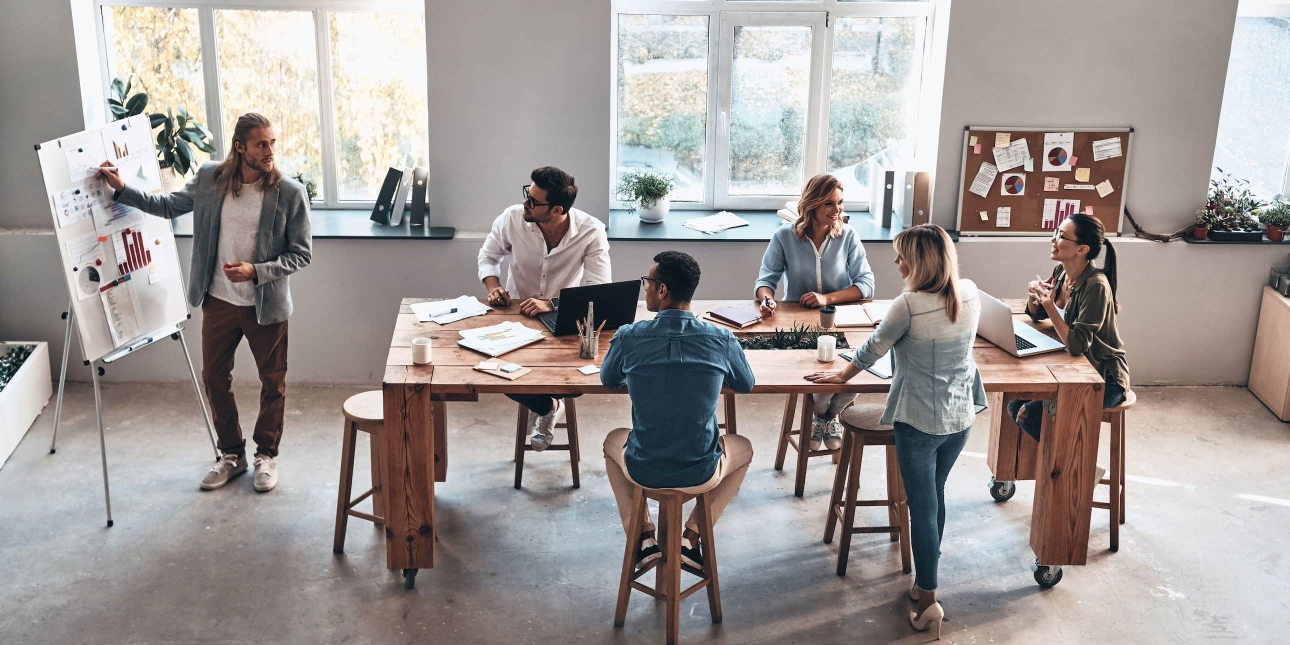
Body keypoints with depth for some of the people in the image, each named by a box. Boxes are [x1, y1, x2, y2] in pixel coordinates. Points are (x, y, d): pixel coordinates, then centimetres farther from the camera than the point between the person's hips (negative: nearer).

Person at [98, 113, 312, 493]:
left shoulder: (291, 193, -14)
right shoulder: (209, 179, -4)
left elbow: (301, 254, -10)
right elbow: (168, 206, 11)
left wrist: (256, 271, -21)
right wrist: (121, 189, 2)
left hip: (266, 305, -3)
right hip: (218, 301, 3)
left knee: (273, 382, 9)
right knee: (214, 377, 13)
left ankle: (266, 455, 29)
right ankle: (231, 454, 31)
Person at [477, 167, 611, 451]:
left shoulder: (591, 231, -23)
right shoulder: (512, 218, -17)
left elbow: (599, 289, -25)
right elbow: (489, 255, 3)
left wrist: (552, 304, -38)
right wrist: (493, 287, -17)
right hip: (517, 315, 2)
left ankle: (546, 401, 19)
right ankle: (545, 406, 17)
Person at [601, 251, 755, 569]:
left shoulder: (628, 337, -12)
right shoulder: (722, 339, -11)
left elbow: (608, 380, 11)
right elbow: (746, 385, 11)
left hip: (643, 471, 0)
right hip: (701, 473, 0)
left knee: (613, 441, 36)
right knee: (743, 448, 34)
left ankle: (645, 538, 27)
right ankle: (692, 537, 24)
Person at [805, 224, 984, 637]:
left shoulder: (909, 305, -20)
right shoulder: (971, 296, -3)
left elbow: (874, 347, -5)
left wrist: (843, 375, 12)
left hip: (918, 421, -6)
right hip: (961, 417, 6)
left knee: (922, 507, 4)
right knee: (935, 496, 21)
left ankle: (928, 600, 10)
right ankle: (924, 581, 33)